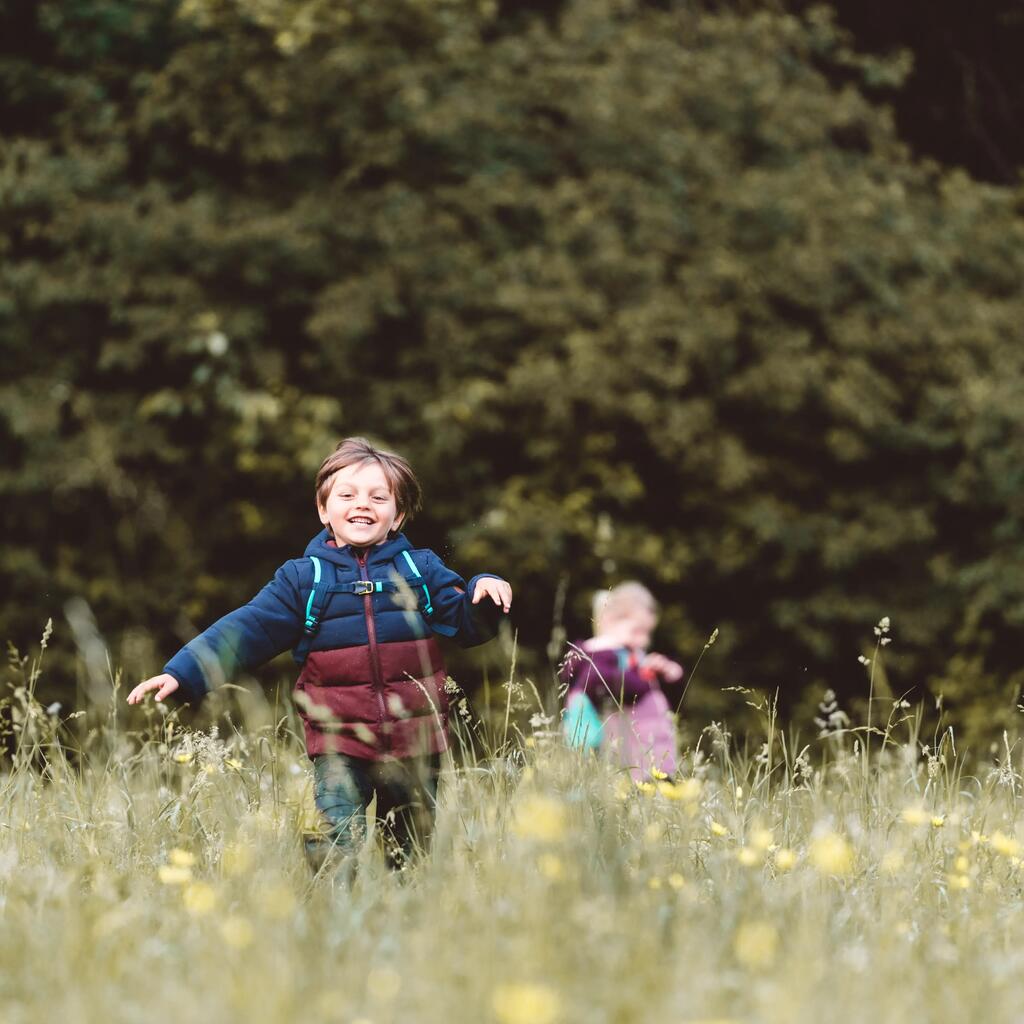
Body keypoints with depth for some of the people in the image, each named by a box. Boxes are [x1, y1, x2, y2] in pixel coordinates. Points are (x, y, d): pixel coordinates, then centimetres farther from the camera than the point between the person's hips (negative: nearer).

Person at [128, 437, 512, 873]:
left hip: (414, 745, 2)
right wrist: (182, 674, -8)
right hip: (338, 746, -2)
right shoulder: (302, 578, 4)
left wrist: (485, 595, -15)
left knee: (414, 855, 10)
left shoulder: (420, 569, 8)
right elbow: (245, 630, 1)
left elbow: (465, 624, 7)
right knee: (334, 852, -13)